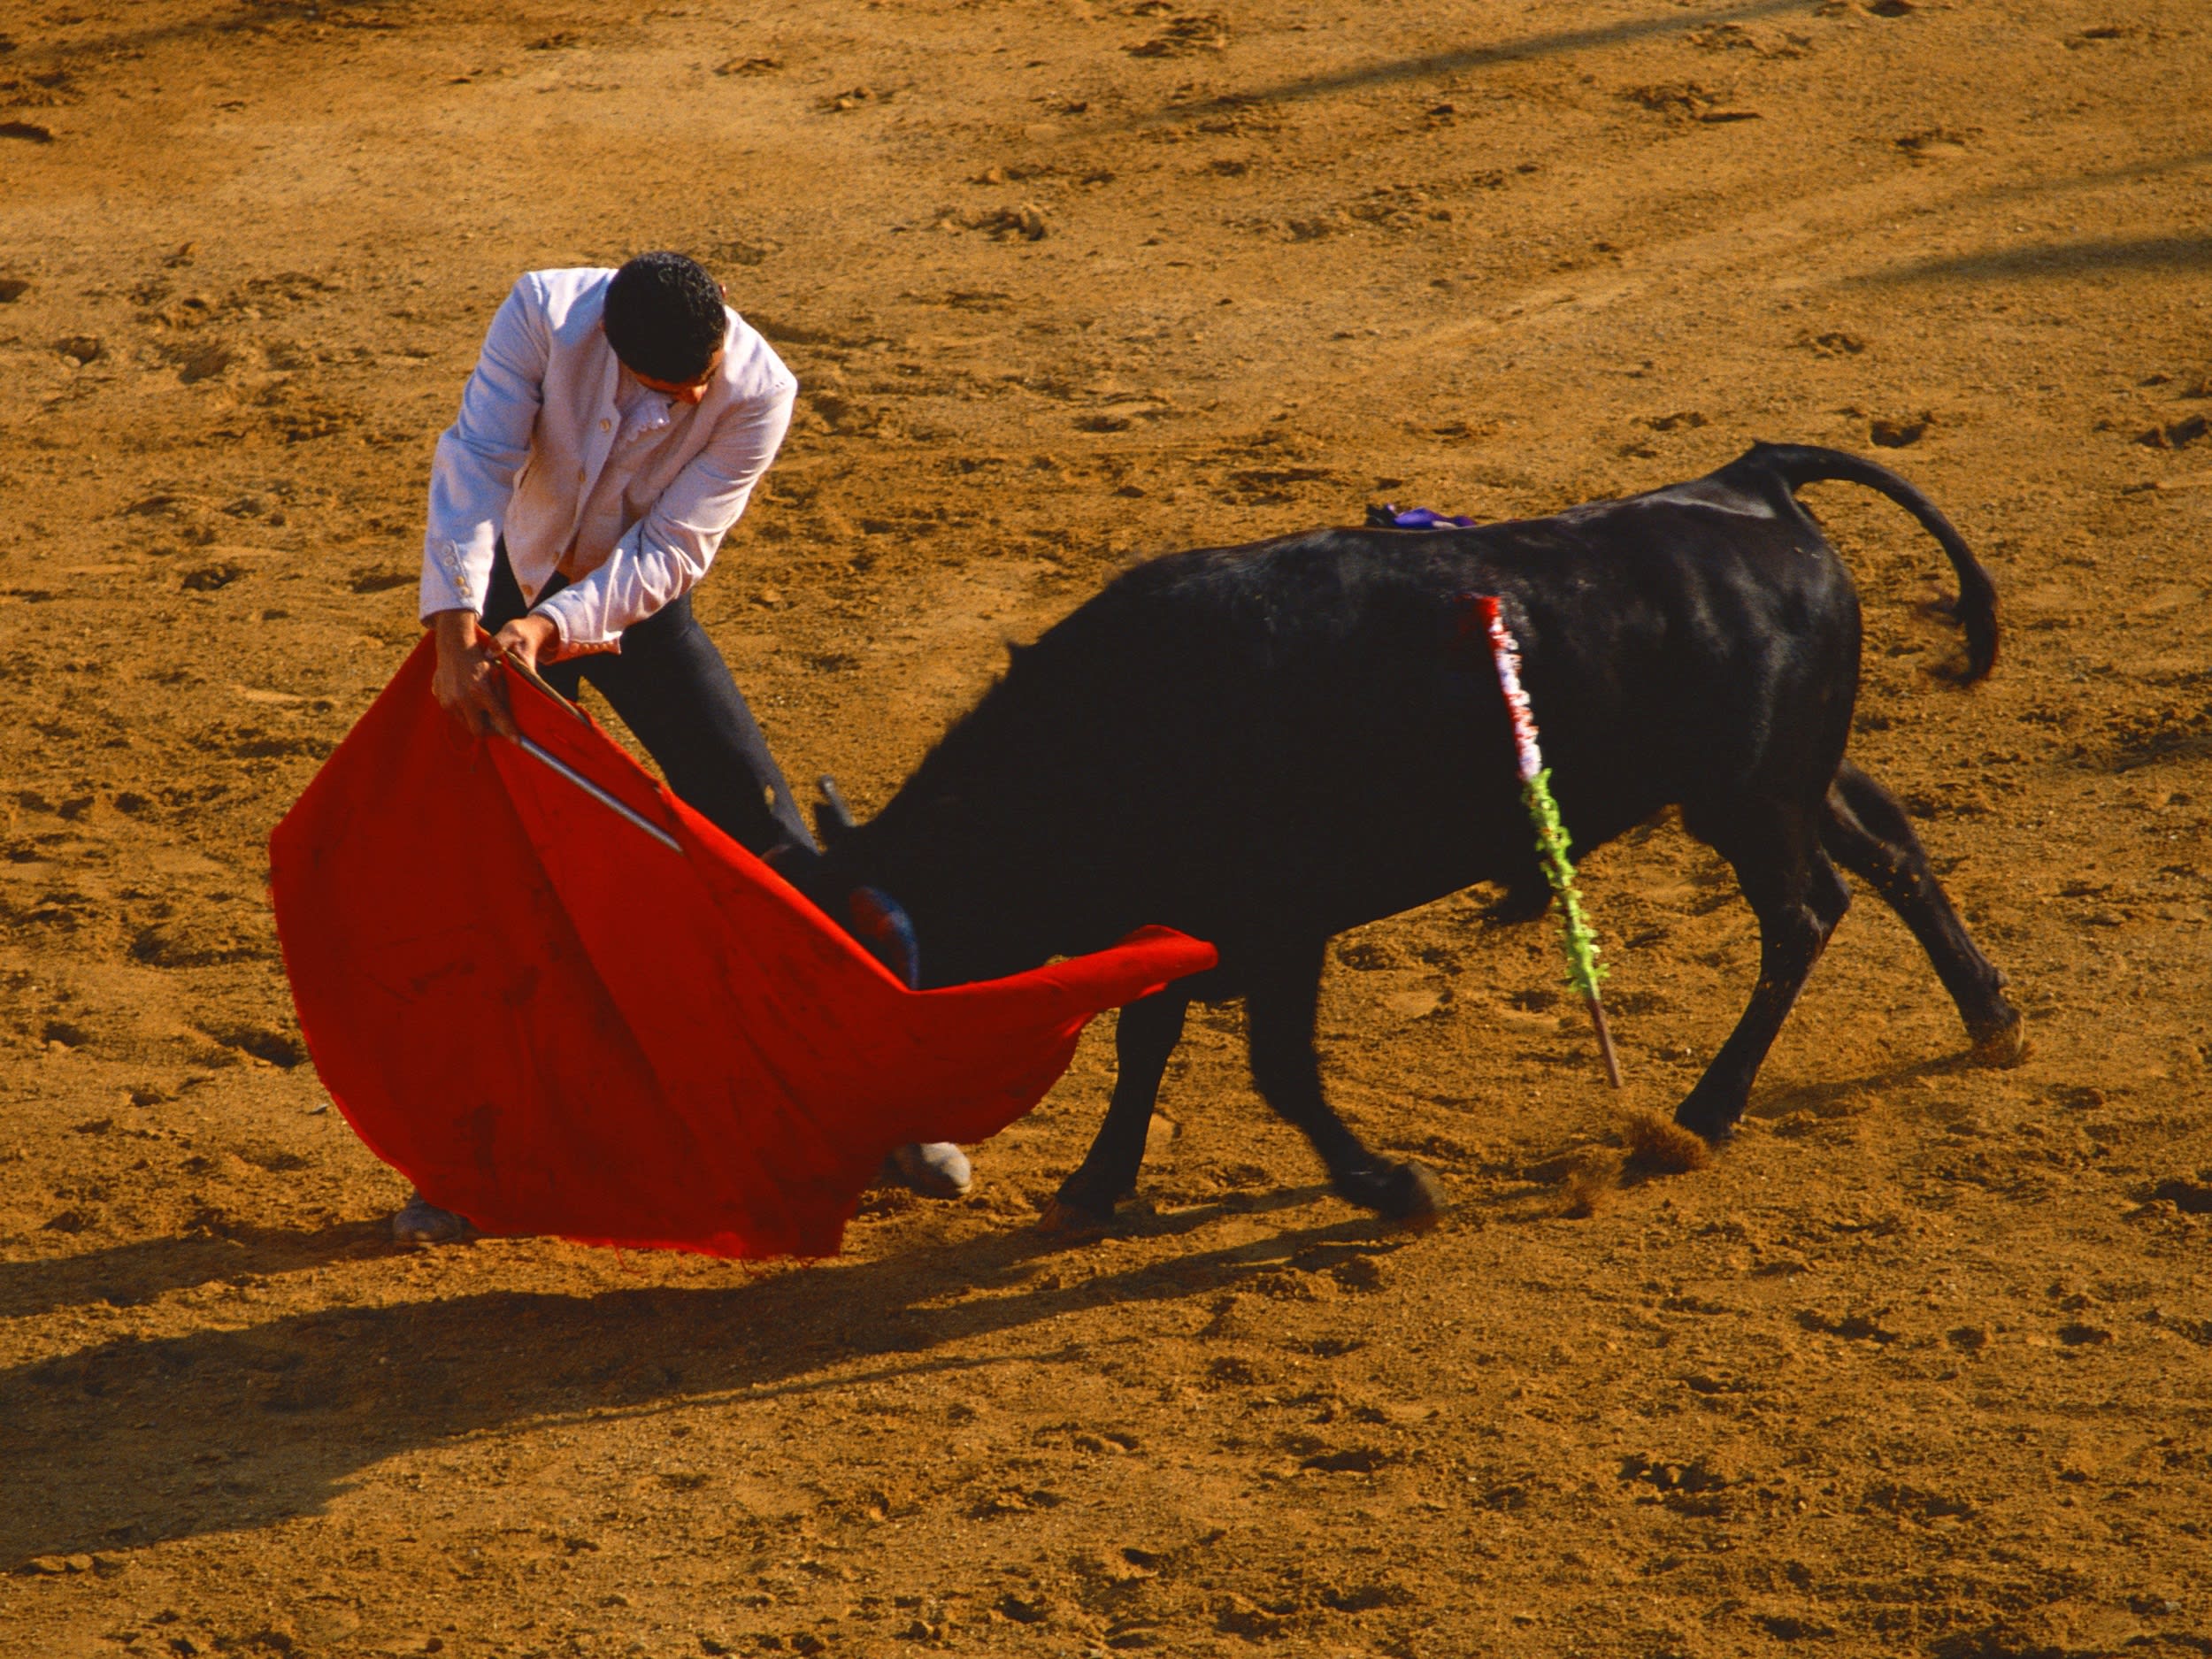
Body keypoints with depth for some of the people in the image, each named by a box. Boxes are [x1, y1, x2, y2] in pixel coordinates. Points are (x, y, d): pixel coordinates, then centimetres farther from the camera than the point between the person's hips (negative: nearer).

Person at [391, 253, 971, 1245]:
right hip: (505, 590, -1)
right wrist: (456, 633, -40)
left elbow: (668, 554, -23)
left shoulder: (758, 392, -25)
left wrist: (551, 628, -37)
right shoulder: (544, 315, -27)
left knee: (761, 824, -4)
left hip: (633, 604, 1)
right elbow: (475, 468, -29)